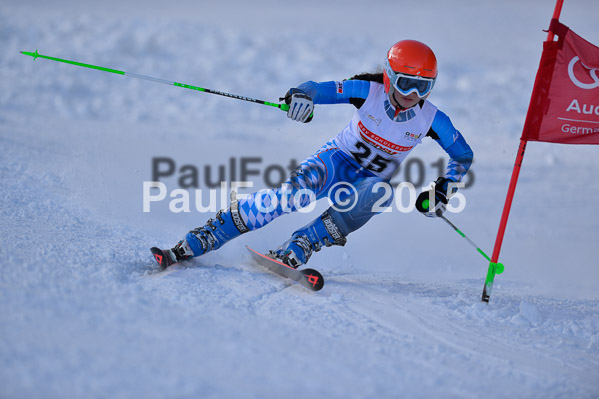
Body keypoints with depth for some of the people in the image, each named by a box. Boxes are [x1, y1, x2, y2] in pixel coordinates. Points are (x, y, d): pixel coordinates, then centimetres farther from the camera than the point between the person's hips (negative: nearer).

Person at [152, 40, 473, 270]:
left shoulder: (431, 119, -12)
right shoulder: (369, 91, -16)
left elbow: (464, 156, 1)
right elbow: (321, 90, -21)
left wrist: (441, 191, -13)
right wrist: (302, 95, -45)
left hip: (370, 180, 2)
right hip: (337, 160, -2)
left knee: (379, 193, -37)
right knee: (299, 192, -35)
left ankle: (294, 251, -37)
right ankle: (194, 244, -33)